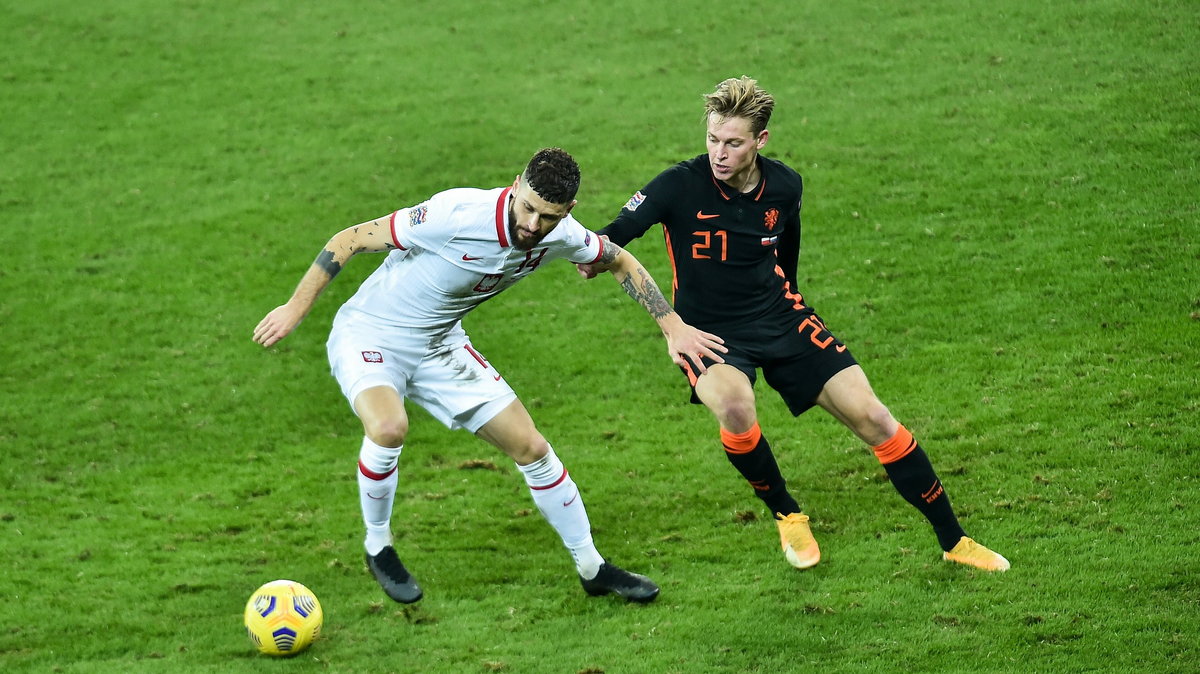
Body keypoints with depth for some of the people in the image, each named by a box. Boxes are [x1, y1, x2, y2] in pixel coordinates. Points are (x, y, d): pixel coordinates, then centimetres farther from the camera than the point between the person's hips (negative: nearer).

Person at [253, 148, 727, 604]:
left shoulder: (561, 237, -13)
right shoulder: (457, 215, -32)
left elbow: (620, 261, 10)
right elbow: (350, 240, -22)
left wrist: (673, 327, 5)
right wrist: (295, 308, -21)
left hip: (440, 347, 6)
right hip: (368, 337, -6)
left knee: (531, 447, 3)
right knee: (389, 426, -35)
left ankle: (592, 568, 21)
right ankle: (378, 548, -8)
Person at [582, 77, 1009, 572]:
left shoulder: (784, 187, -4)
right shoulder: (681, 186, -17)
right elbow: (615, 234, -21)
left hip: (780, 318, 4)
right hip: (708, 332, -3)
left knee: (872, 418, -5)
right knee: (735, 407, -36)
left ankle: (954, 541, 9)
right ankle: (786, 516, -6)